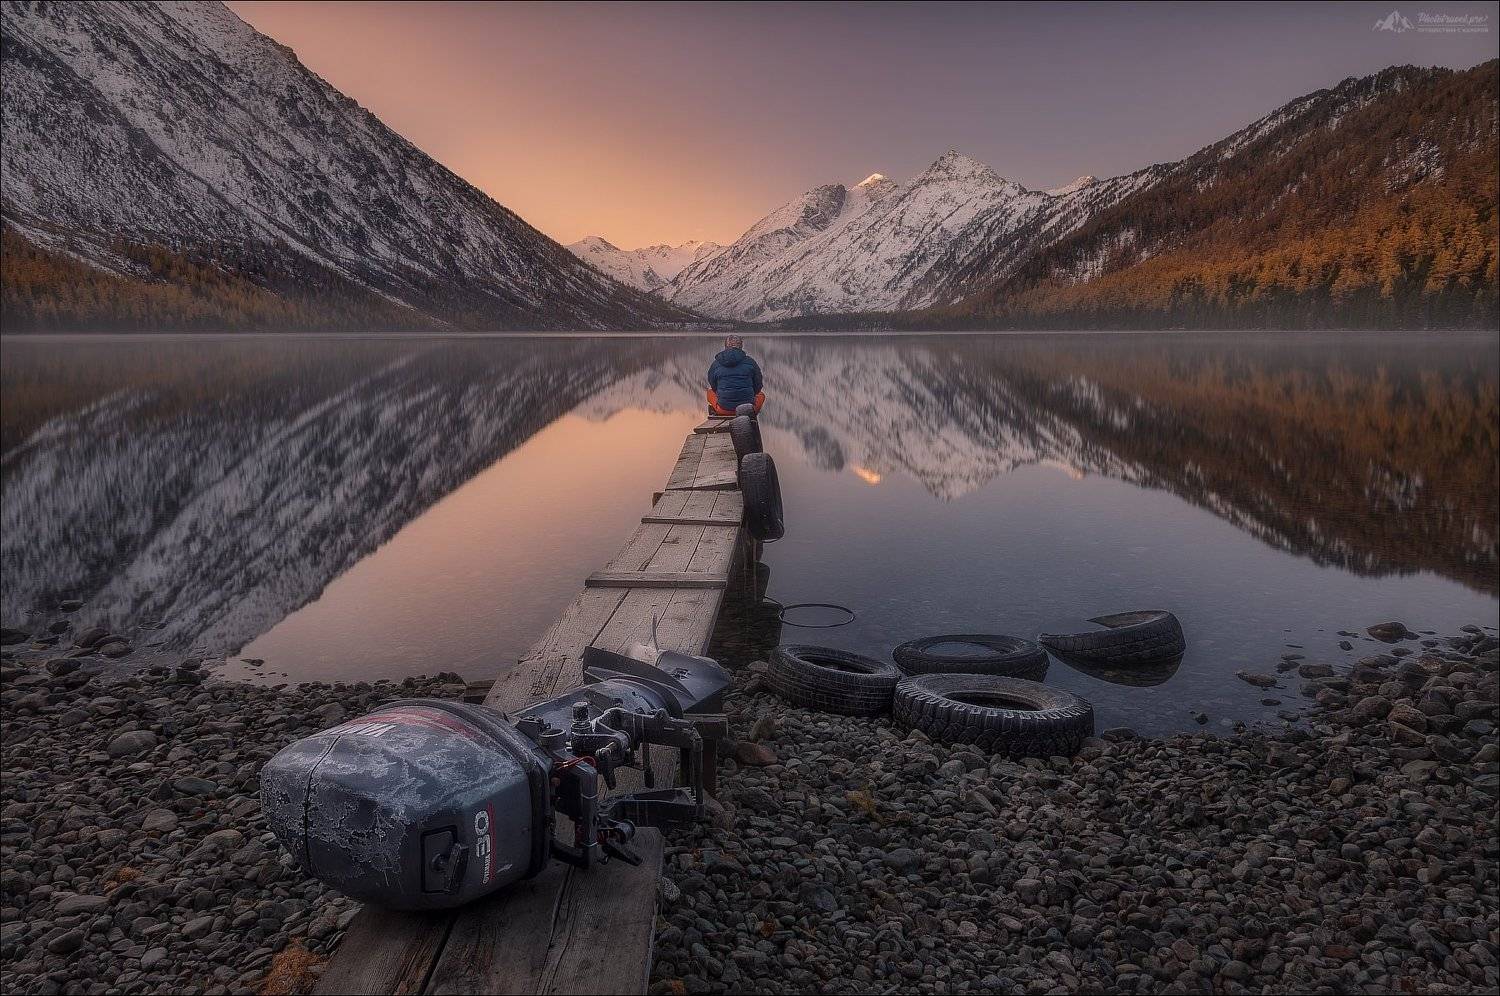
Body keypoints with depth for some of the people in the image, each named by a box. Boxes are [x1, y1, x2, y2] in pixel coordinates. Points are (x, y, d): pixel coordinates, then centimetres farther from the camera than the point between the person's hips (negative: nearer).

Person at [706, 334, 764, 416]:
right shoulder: (750, 362, 0)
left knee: (710, 391, 32)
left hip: (724, 410, 1)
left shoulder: (716, 364, 2)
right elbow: (757, 386, 8)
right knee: (761, 394, 33)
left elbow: (713, 386, 14)